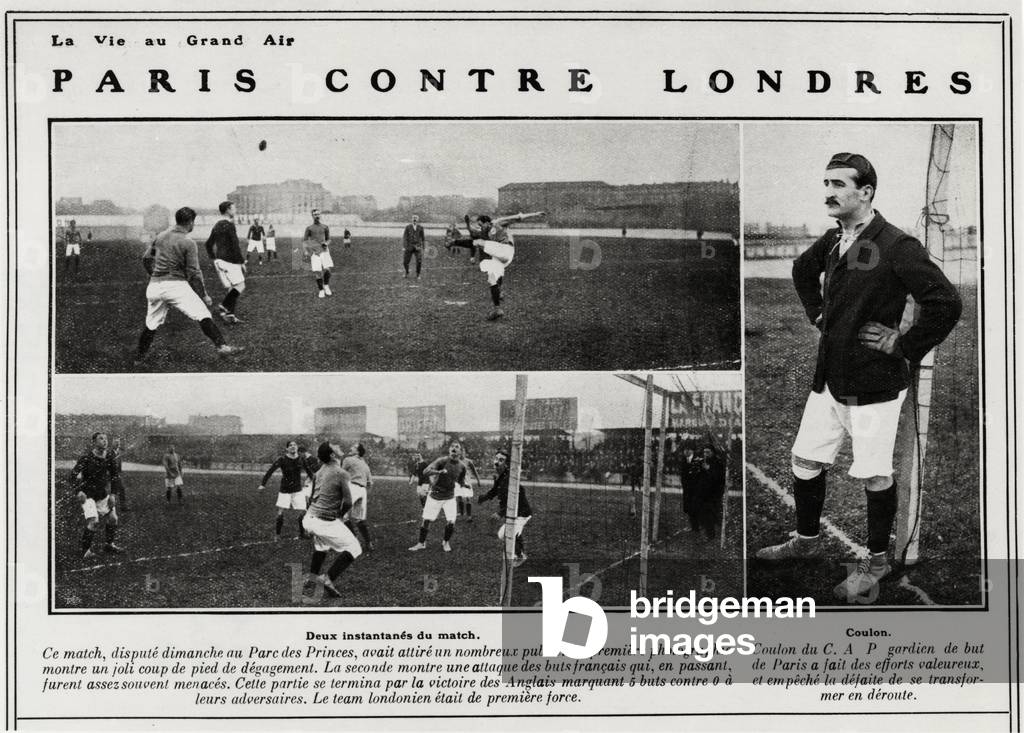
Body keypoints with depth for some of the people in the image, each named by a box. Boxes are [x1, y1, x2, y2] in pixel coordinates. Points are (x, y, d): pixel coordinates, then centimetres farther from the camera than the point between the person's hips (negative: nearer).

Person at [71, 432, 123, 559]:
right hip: (88, 496, -6)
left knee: (112, 519, 8)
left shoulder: (109, 458, -2)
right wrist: (78, 491, -34)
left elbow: (114, 475, 11)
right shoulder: (87, 458, -19)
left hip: (103, 495, 6)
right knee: (93, 522, -19)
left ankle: (109, 544, 30)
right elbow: (74, 474, -22)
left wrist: (112, 494, 6)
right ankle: (86, 550, -5)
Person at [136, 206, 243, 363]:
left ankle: (138, 358, 26)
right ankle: (221, 346, -23)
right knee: (203, 315, -9)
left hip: (154, 286, 6)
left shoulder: (160, 237, 10)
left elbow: (146, 260, 17)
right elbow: (193, 273, -7)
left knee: (152, 324, 19)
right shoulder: (188, 242, -6)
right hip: (176, 285, -6)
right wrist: (203, 295, 0)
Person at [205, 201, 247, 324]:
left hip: (220, 260, 9)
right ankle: (224, 307, -15)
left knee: (233, 288, 11)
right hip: (229, 261, -9)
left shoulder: (217, 225, 16)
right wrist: (242, 262, -11)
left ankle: (230, 314, 8)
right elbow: (235, 246, -16)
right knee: (240, 286, -10)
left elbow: (209, 243, 22)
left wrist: (213, 258, 26)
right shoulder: (229, 225, -12)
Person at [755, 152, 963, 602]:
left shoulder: (896, 247, -18)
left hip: (875, 384, -7)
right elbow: (802, 271, 28)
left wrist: (905, 347, -15)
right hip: (829, 379, 7)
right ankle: (806, 540, 35)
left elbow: (946, 303, -22)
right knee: (805, 462, 14)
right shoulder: (832, 241, 4)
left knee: (875, 476, 5)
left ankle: (877, 561, 21)